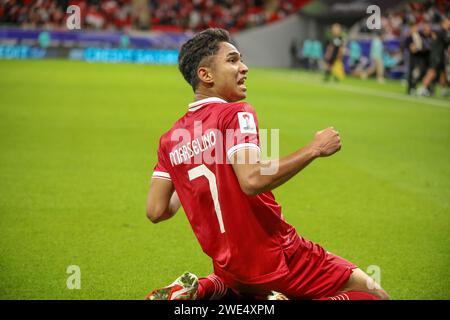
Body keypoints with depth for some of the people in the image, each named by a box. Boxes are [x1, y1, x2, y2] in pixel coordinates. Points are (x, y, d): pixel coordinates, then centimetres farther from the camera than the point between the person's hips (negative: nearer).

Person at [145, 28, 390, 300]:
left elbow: (156, 211, 4)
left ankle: (199, 289, 7)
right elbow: (252, 180, -27)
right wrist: (314, 149, -18)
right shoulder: (236, 114, -11)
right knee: (376, 296, -1)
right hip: (277, 257, -7)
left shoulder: (170, 139, 7)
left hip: (228, 266, 7)